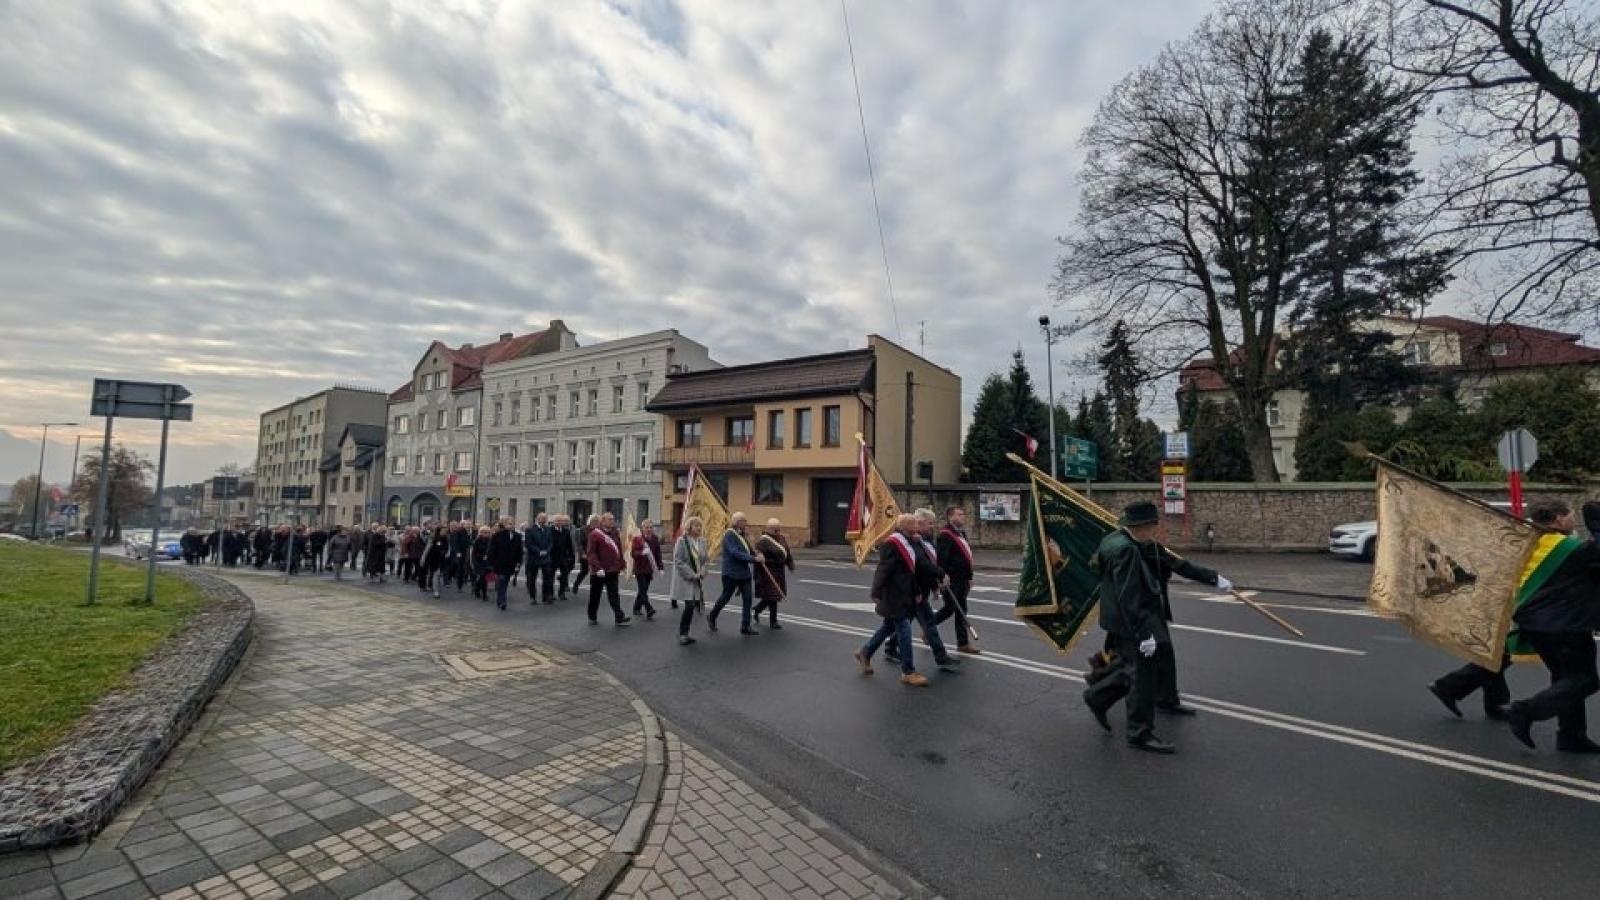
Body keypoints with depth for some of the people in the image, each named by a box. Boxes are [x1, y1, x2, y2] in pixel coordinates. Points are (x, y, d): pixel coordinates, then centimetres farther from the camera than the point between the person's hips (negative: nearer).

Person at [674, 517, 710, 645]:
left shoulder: (702, 541, 6)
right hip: (685, 579, -6)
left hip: (697, 580, 6)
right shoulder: (682, 541, -10)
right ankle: (683, 634, 4)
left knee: (696, 604, 5)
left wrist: (701, 573, -4)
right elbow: (678, 561, -13)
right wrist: (692, 575, -16)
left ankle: (683, 633, 20)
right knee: (690, 605, -13)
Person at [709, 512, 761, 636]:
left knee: (747, 598, 3)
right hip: (731, 573, -8)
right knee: (726, 597, 7)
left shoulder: (740, 534, 11)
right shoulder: (729, 535, -15)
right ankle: (711, 618, 31)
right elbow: (735, 553, -26)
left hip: (744, 572, 8)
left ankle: (745, 627, 10)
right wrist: (753, 559, -28)